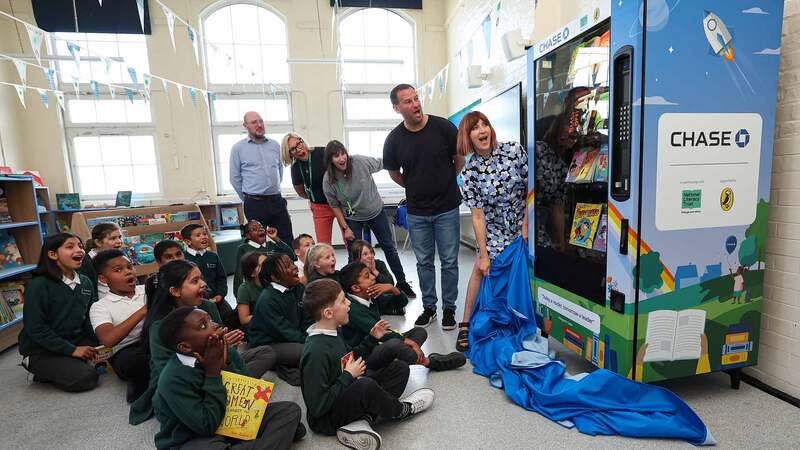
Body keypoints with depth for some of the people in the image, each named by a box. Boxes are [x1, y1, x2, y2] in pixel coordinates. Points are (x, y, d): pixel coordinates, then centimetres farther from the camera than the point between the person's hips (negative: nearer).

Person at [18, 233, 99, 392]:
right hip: (41, 351, -6)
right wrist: (71, 350, -22)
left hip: (76, 342, 6)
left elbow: (89, 318, 4)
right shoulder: (38, 285, -17)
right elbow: (35, 328, -19)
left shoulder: (85, 282, 1)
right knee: (86, 378, -22)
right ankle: (43, 372, 3)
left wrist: (98, 344, -12)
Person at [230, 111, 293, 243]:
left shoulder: (275, 145, 9)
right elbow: (235, 178, 3)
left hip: (277, 201, 3)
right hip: (255, 204, -3)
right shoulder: (238, 148, 0)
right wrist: (248, 198, 7)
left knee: (287, 241, 5)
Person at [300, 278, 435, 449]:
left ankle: (362, 420, -13)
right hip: (326, 419, -9)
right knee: (366, 385, -39)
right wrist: (349, 376, -20)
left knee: (399, 368, 6)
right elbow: (317, 406, -26)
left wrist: (372, 339, 5)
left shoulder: (334, 331, 1)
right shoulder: (316, 351, -27)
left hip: (347, 396, 9)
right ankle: (401, 409, -5)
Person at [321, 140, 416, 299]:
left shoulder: (360, 161, -23)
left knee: (389, 247, 10)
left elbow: (383, 164, -6)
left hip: (376, 211, 1)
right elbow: (335, 206, -7)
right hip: (353, 218, 0)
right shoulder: (328, 180, -18)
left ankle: (402, 283, 26)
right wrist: (345, 228, -8)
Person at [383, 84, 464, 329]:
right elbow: (394, 173, 11)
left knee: (449, 261, 7)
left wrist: (444, 183, 10)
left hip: (447, 209, -1)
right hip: (417, 212, 2)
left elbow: (460, 160, 4)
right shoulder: (394, 139, -5)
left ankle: (449, 308, 24)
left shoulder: (442, 126, -9)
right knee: (424, 262, 13)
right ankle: (429, 307, 30)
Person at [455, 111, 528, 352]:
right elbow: (477, 217, -13)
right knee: (481, 268, -10)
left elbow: (531, 189, -5)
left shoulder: (514, 150, -13)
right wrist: (483, 255, -13)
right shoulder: (470, 171, -13)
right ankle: (466, 325, 1)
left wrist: (526, 225, -6)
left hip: (522, 223, 1)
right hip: (494, 227, 0)